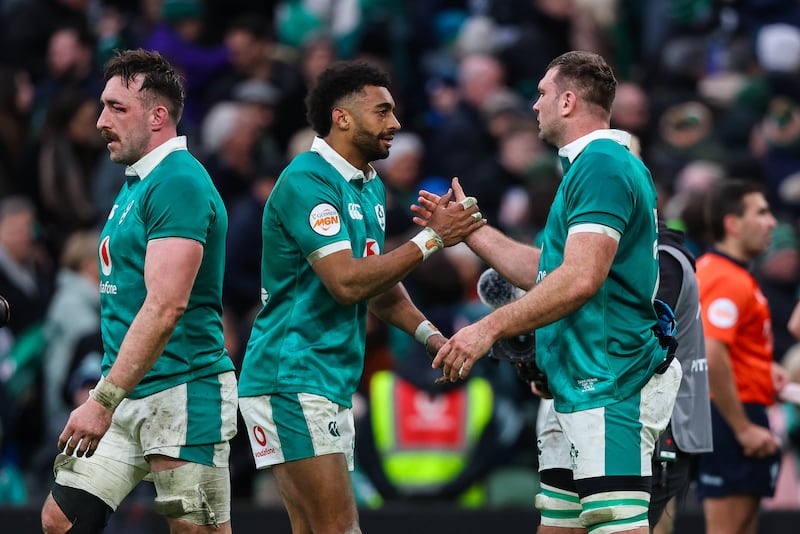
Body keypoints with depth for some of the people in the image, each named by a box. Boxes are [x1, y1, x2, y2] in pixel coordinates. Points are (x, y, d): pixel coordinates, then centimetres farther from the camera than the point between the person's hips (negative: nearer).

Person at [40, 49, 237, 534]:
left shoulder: (179, 184, -15)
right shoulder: (136, 183, 16)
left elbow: (167, 306, -23)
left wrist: (105, 400, -25)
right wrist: (106, 397, 19)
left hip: (183, 394, -10)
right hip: (127, 392, 10)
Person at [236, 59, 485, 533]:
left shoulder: (371, 188, 17)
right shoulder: (307, 181, -14)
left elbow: (379, 281, 24)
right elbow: (347, 282, -21)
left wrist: (429, 334, 7)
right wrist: (431, 239, -18)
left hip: (334, 384, 10)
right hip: (291, 378, -10)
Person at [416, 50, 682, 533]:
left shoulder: (602, 167, -13)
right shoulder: (596, 165, 21)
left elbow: (579, 280, -23)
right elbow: (543, 271, 27)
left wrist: (490, 328, -20)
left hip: (609, 386, -11)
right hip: (577, 386, 11)